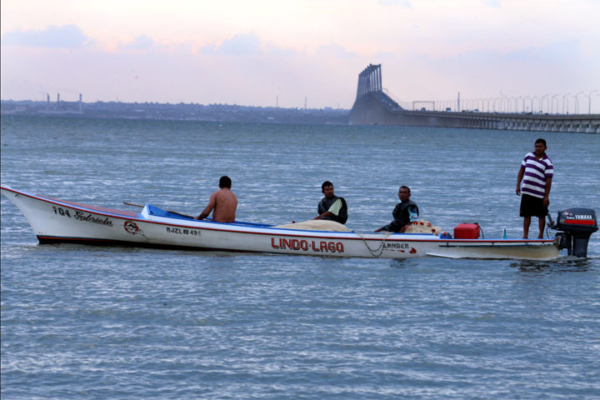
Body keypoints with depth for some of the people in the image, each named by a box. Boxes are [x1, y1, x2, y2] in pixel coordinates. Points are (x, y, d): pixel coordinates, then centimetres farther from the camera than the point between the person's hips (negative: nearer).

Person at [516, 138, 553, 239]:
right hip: (526, 192, 4)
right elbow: (521, 170, 15)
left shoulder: (548, 163, -6)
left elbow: (548, 180, -9)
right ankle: (525, 235, 13)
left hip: (540, 194, -4)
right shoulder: (528, 156, 8)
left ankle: (541, 235, 15)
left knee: (541, 215, 6)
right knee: (526, 214, 8)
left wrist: (546, 196, -13)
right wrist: (518, 185, 7)